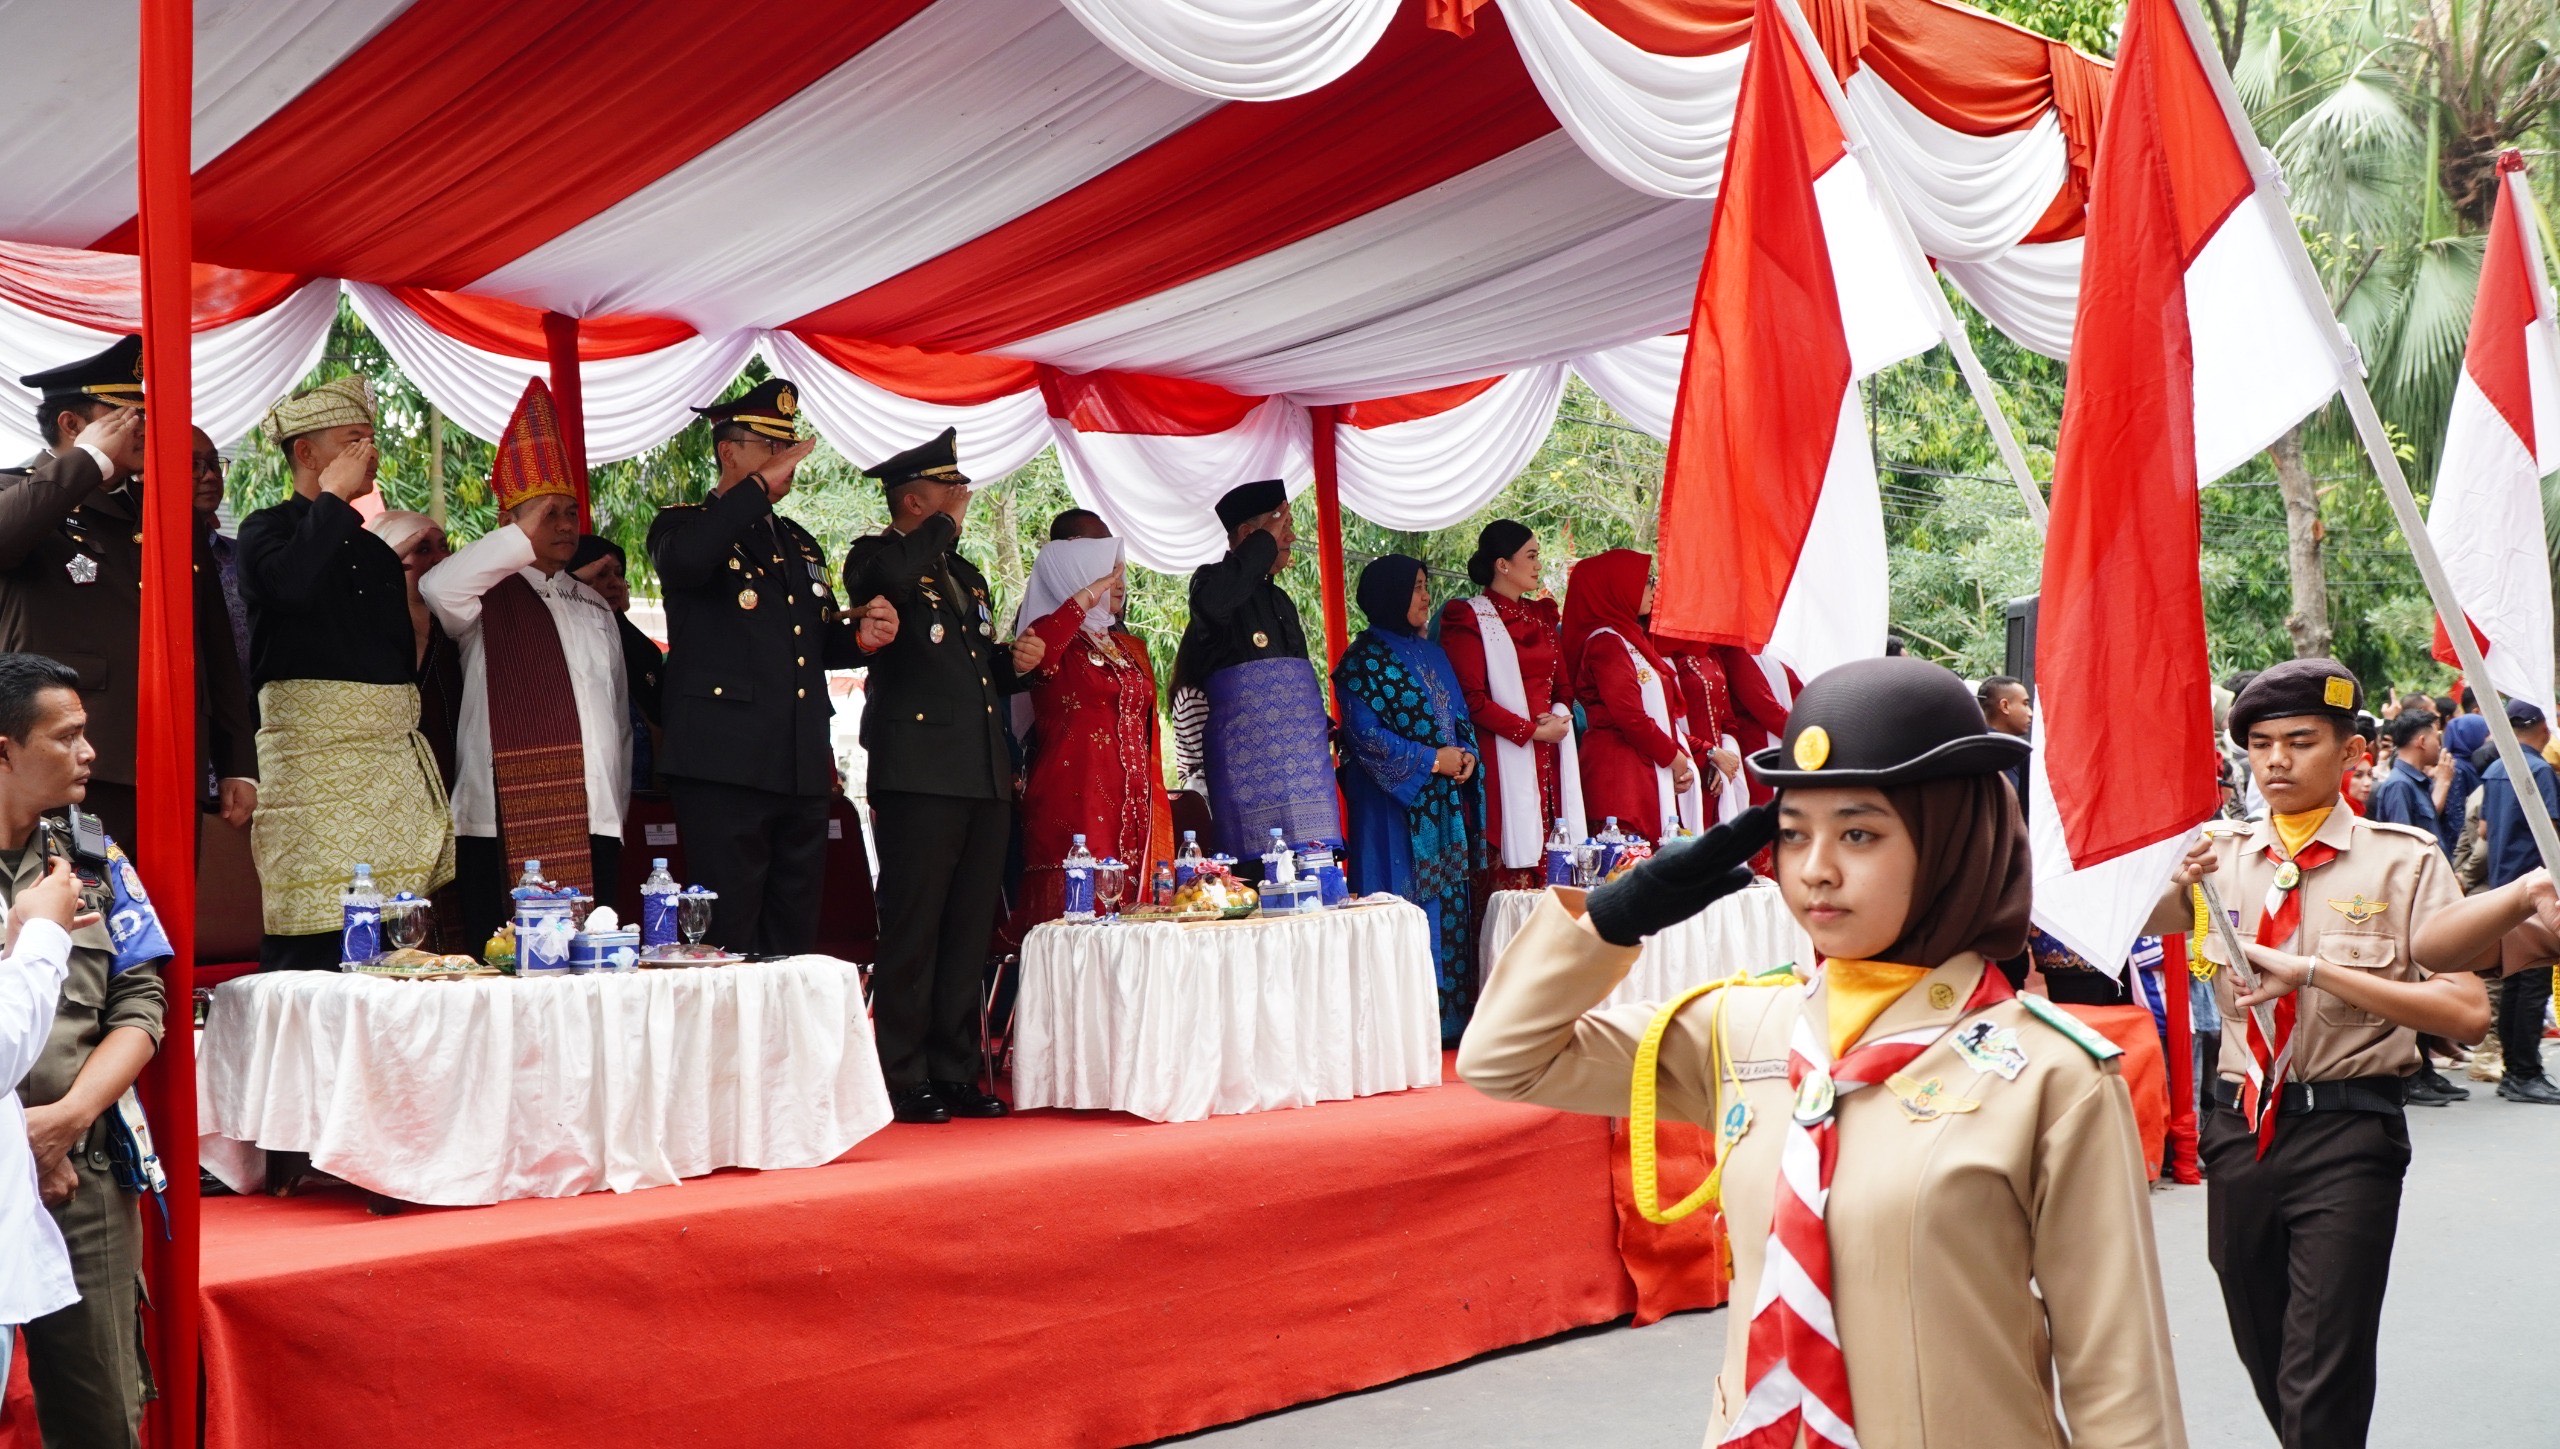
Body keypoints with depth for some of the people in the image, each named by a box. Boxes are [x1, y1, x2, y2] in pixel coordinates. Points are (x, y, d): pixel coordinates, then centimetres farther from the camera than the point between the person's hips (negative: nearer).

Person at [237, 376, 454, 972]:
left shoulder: (374, 549, 21)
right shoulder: (266, 531, 3)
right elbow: (291, 582, -21)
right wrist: (334, 496, -9)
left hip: (393, 753, 6)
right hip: (313, 749, -6)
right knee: (312, 940, -11)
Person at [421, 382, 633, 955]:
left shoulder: (595, 607, 20)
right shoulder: (488, 597, 3)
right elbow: (436, 588, -21)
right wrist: (524, 540, -16)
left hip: (591, 823, 5)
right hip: (506, 822, -5)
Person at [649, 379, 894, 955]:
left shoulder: (799, 544, 24)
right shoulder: (684, 526, 3)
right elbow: (683, 561, -23)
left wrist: (861, 637, 7)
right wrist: (760, 487, -17)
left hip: (804, 771, 7)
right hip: (725, 767, -7)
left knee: (796, 940, 9)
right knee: (729, 944, -7)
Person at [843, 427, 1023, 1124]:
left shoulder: (967, 575, 23)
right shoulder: (878, 558, -1)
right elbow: (887, 575, -28)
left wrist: (1014, 660, 9)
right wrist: (942, 525, -11)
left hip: (985, 779, 8)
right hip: (919, 776, -8)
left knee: (969, 936, 9)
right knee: (912, 932, -5)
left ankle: (954, 1073, 17)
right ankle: (903, 1080, 2)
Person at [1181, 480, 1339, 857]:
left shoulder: (1280, 601, 24)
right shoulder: (1215, 581, -1)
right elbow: (1212, 603, -28)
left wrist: (1322, 724, 14)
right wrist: (1266, 540, -15)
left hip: (1301, 754, 8)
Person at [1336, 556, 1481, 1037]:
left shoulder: (1431, 653, 17)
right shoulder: (1364, 658, -6)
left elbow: (1460, 717, 20)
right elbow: (1364, 733, -13)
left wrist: (1465, 754, -2)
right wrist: (1432, 760, -13)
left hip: (1444, 803, 7)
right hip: (1394, 803, -7)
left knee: (1448, 903, 5)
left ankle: (1450, 1018, 10)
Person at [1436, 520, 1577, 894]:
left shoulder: (1542, 615, 19)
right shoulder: (1470, 619, -2)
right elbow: (1474, 699, -9)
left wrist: (1561, 715, -1)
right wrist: (1532, 731, -12)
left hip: (1550, 758, 6)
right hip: (1505, 756, -6)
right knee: (1509, 870, -10)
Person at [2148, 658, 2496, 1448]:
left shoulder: (2404, 859, -2)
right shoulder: (2219, 852, 7)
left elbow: (2467, 1014, -11)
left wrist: (2318, 973, -20)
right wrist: (2178, 885, -21)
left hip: (2347, 1135, -4)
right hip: (2239, 1128, 4)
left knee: (2322, 1383, -6)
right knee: (2265, 1360, 17)